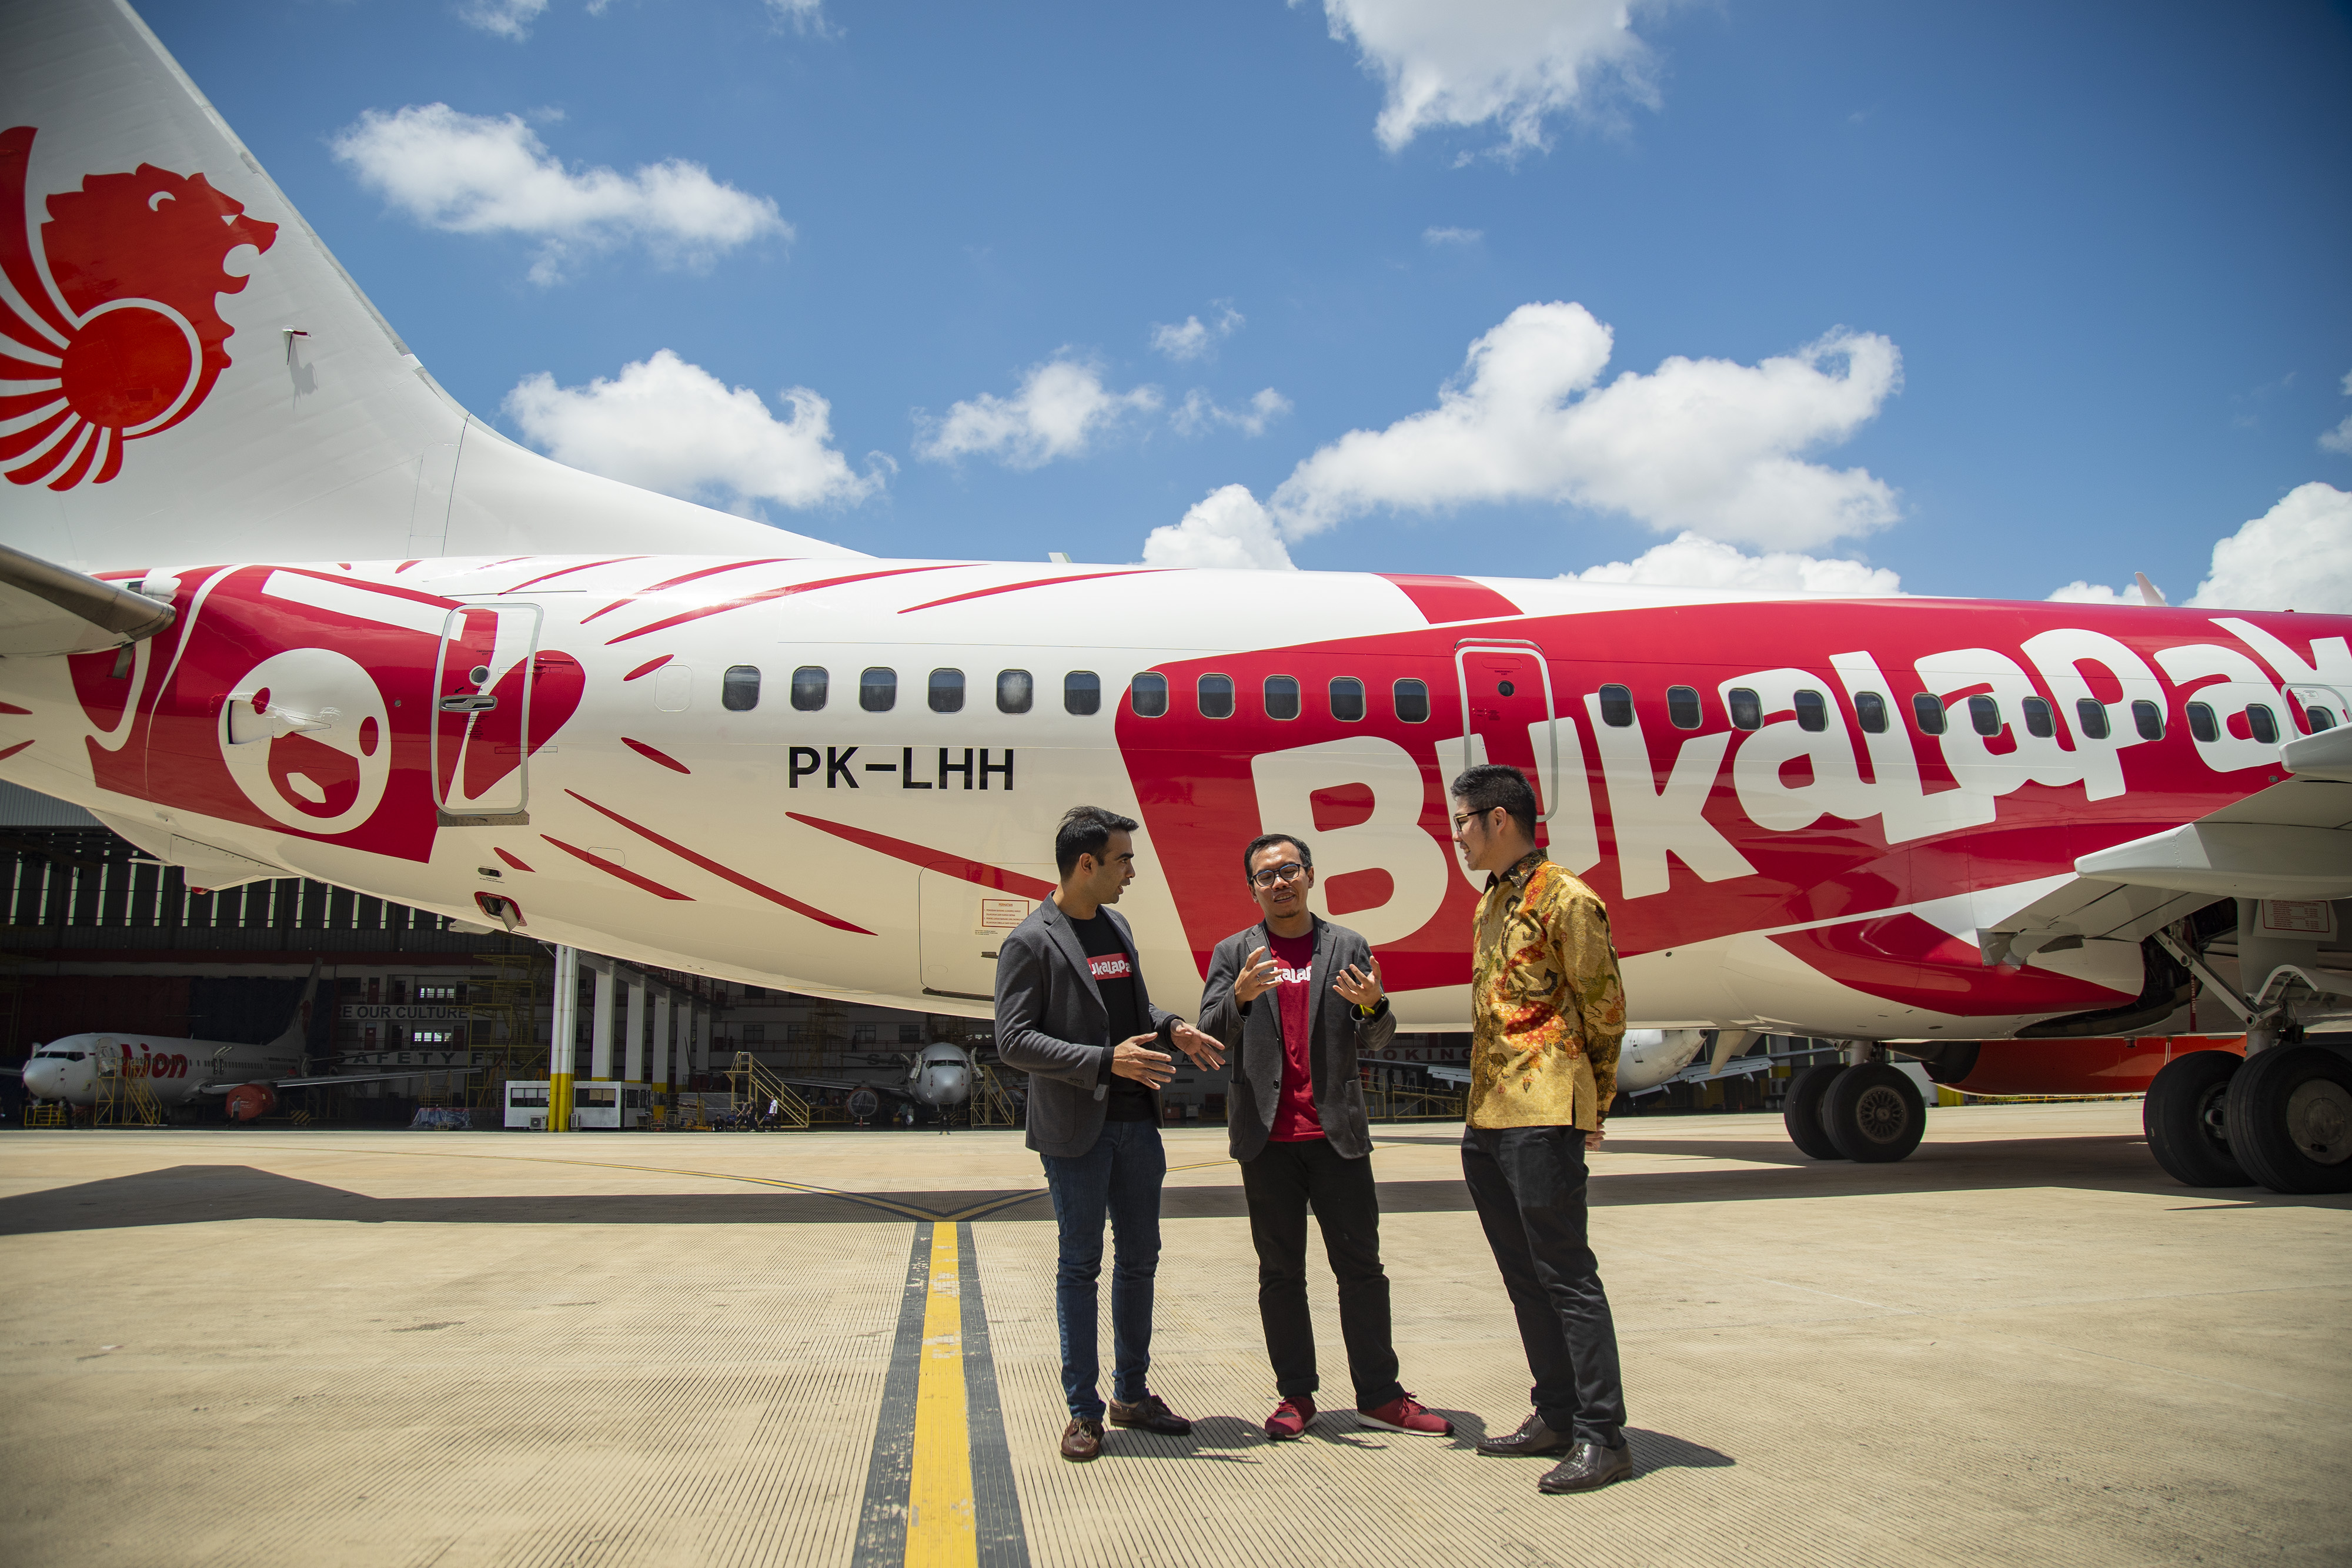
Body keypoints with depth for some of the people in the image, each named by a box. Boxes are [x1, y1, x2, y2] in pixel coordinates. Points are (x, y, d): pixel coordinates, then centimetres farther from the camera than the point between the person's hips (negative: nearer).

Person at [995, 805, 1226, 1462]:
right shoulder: (1030, 943, -12)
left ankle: (1132, 1393, 28)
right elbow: (1013, 1040, -17)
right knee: (1080, 1265, 4)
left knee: (1139, 1257, 14)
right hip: (1077, 1130, -7)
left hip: (1137, 1122, 7)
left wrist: (1173, 1028, 3)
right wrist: (1106, 1061, -23)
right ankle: (1083, 1410, 16)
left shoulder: (1116, 926, 12)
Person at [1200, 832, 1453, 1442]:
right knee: (1280, 1273, 7)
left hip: (1337, 1133, 0)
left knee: (1361, 1267, 3)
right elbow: (1210, 1036, -1)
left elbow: (1374, 1042, 6)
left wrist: (1374, 1007, -17)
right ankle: (1296, 1395, 17)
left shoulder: (1349, 949, 8)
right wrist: (1240, 996, -20)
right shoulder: (1233, 954, 8)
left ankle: (1380, 1396, 13)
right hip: (1267, 1138, 0)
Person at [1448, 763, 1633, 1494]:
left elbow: (1605, 1008, -7)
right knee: (1524, 1276, 14)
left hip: (1542, 1118, -9)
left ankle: (1602, 1435, 2)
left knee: (1565, 1274, -5)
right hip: (1487, 1117, 9)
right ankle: (1557, 1415, 23)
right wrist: (1483, 1102, 16)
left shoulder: (1565, 899, -10)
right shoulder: (1490, 904, 17)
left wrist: (1592, 1106, -1)